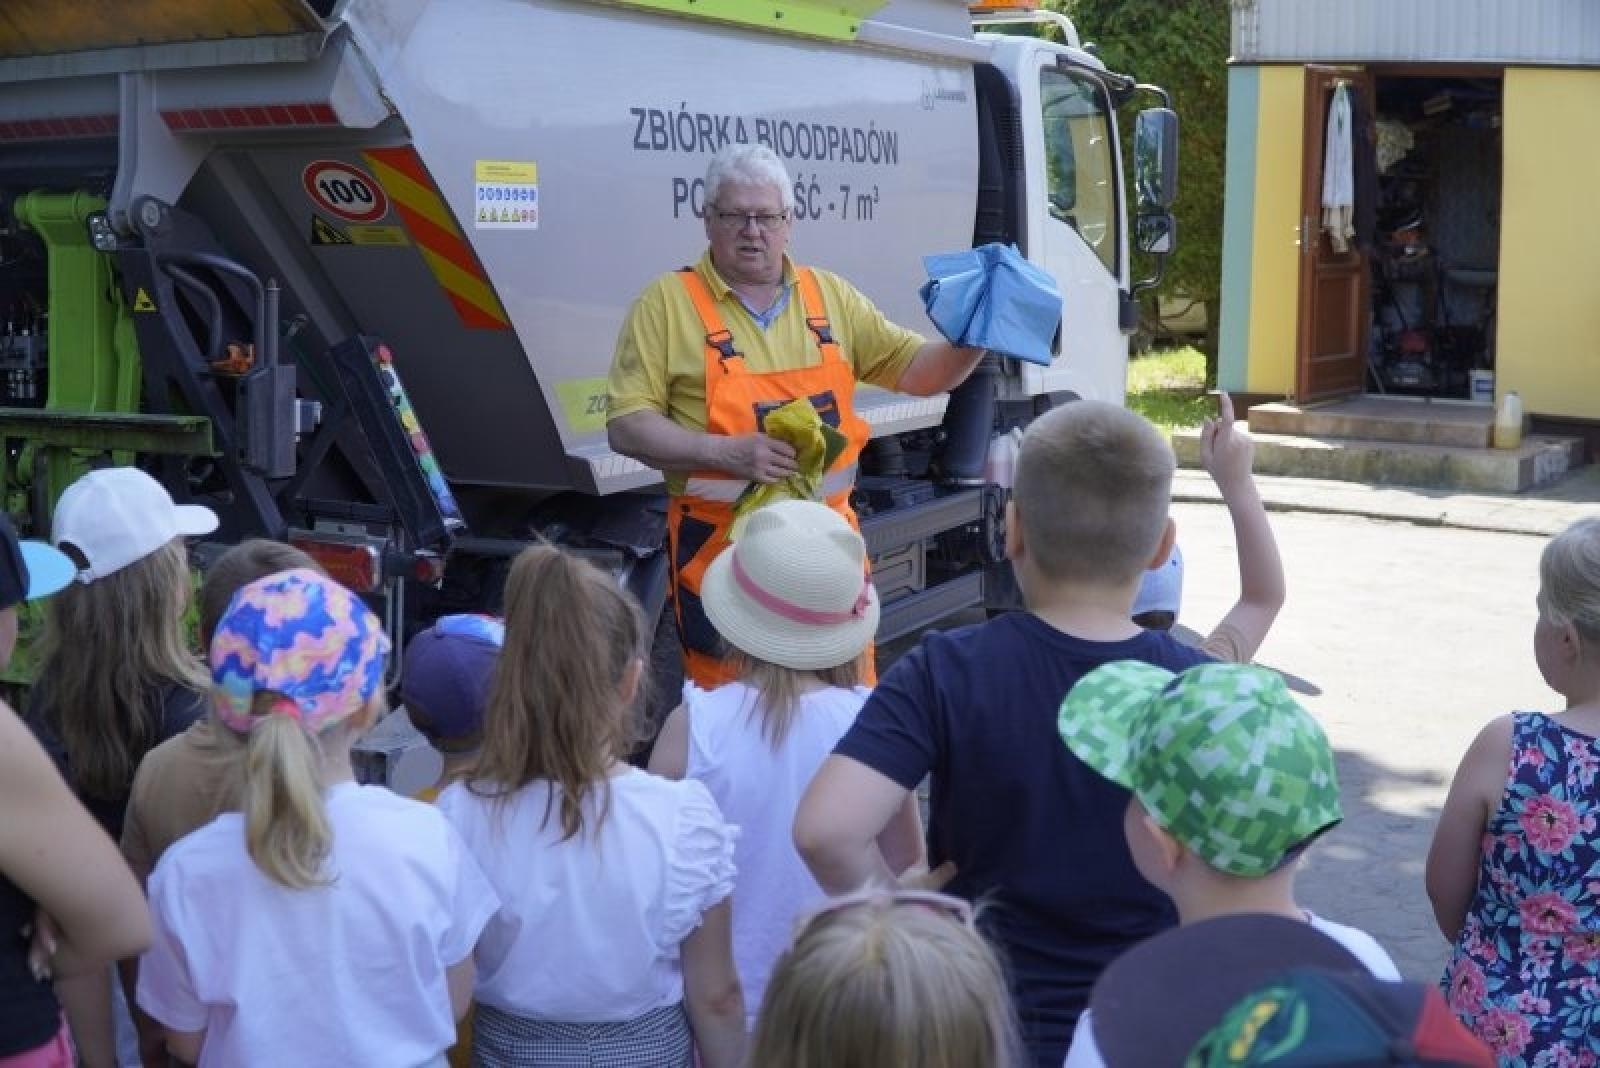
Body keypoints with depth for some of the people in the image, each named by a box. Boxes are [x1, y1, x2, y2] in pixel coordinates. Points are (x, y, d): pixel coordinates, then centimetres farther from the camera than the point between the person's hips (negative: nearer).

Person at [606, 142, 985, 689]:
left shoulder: (830, 294, 10)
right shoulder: (667, 303, -4)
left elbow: (913, 370, 12)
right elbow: (628, 425, -8)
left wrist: (969, 345, -8)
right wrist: (726, 452, -21)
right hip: (721, 549, -4)